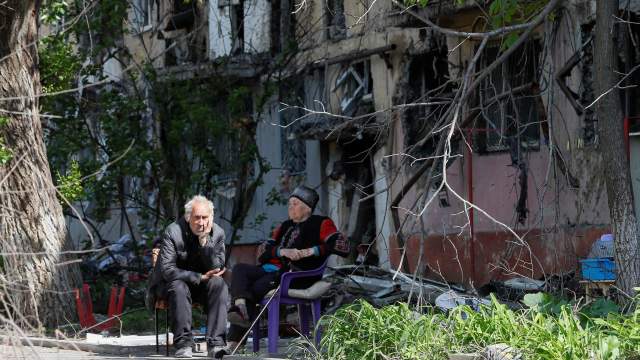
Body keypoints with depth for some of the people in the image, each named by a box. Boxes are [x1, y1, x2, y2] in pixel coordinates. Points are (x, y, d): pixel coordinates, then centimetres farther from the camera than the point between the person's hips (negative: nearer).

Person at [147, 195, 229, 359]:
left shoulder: (217, 233, -8)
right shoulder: (173, 232, -18)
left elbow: (217, 269, -15)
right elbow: (167, 270, -23)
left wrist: (205, 241, -28)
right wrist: (200, 277, -27)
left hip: (202, 283, 3)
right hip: (170, 282, -3)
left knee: (219, 285, -26)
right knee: (179, 288, -35)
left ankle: (216, 344, -33)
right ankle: (183, 345, -34)